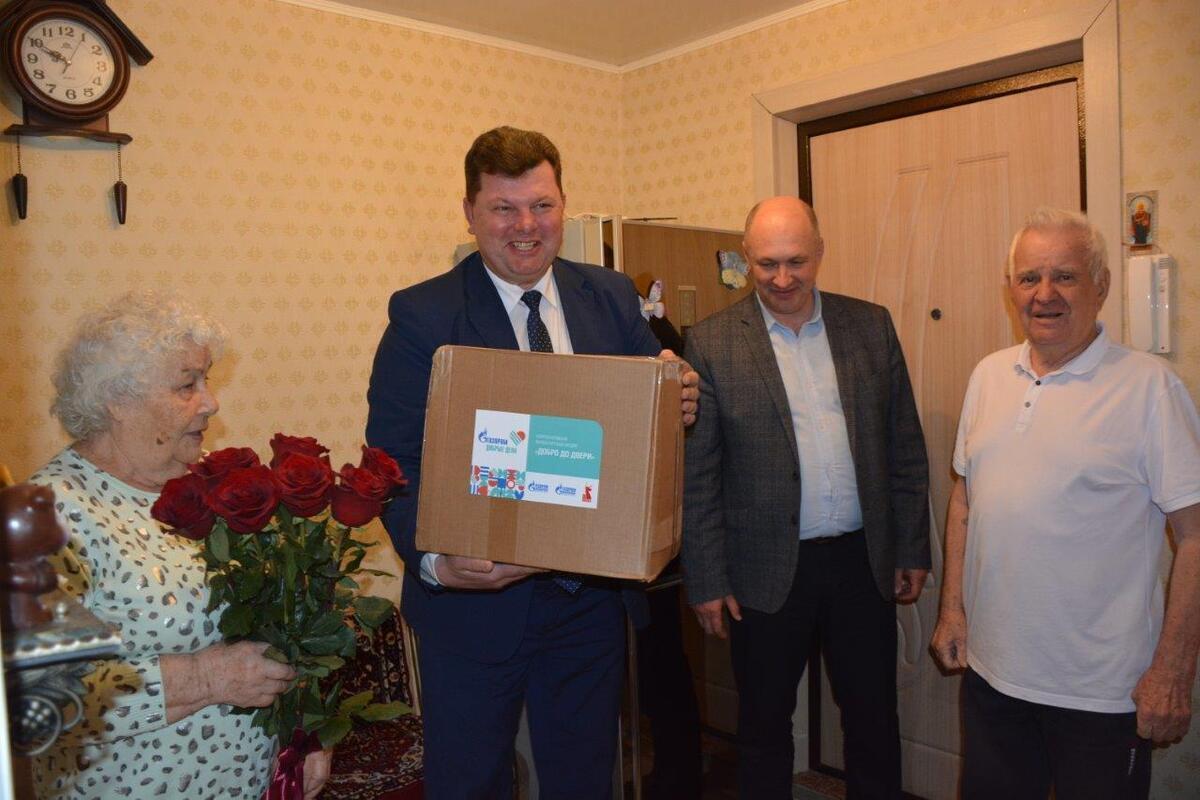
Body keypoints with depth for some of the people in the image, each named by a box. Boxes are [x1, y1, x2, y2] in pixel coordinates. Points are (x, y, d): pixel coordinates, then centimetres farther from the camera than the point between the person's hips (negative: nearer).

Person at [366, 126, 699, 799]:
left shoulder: (612, 298, 2)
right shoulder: (421, 316, -9)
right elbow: (395, 461, -13)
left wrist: (679, 403, -16)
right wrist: (435, 560, -30)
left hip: (593, 598, 4)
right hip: (472, 601, -3)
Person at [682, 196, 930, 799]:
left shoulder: (871, 326, 2)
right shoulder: (711, 344, -7)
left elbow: (905, 449, 6)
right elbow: (695, 476, -6)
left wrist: (912, 550, 5)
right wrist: (706, 581, -6)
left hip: (863, 562, 3)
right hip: (766, 570, -2)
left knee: (874, 720, 17)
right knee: (764, 726, 14)